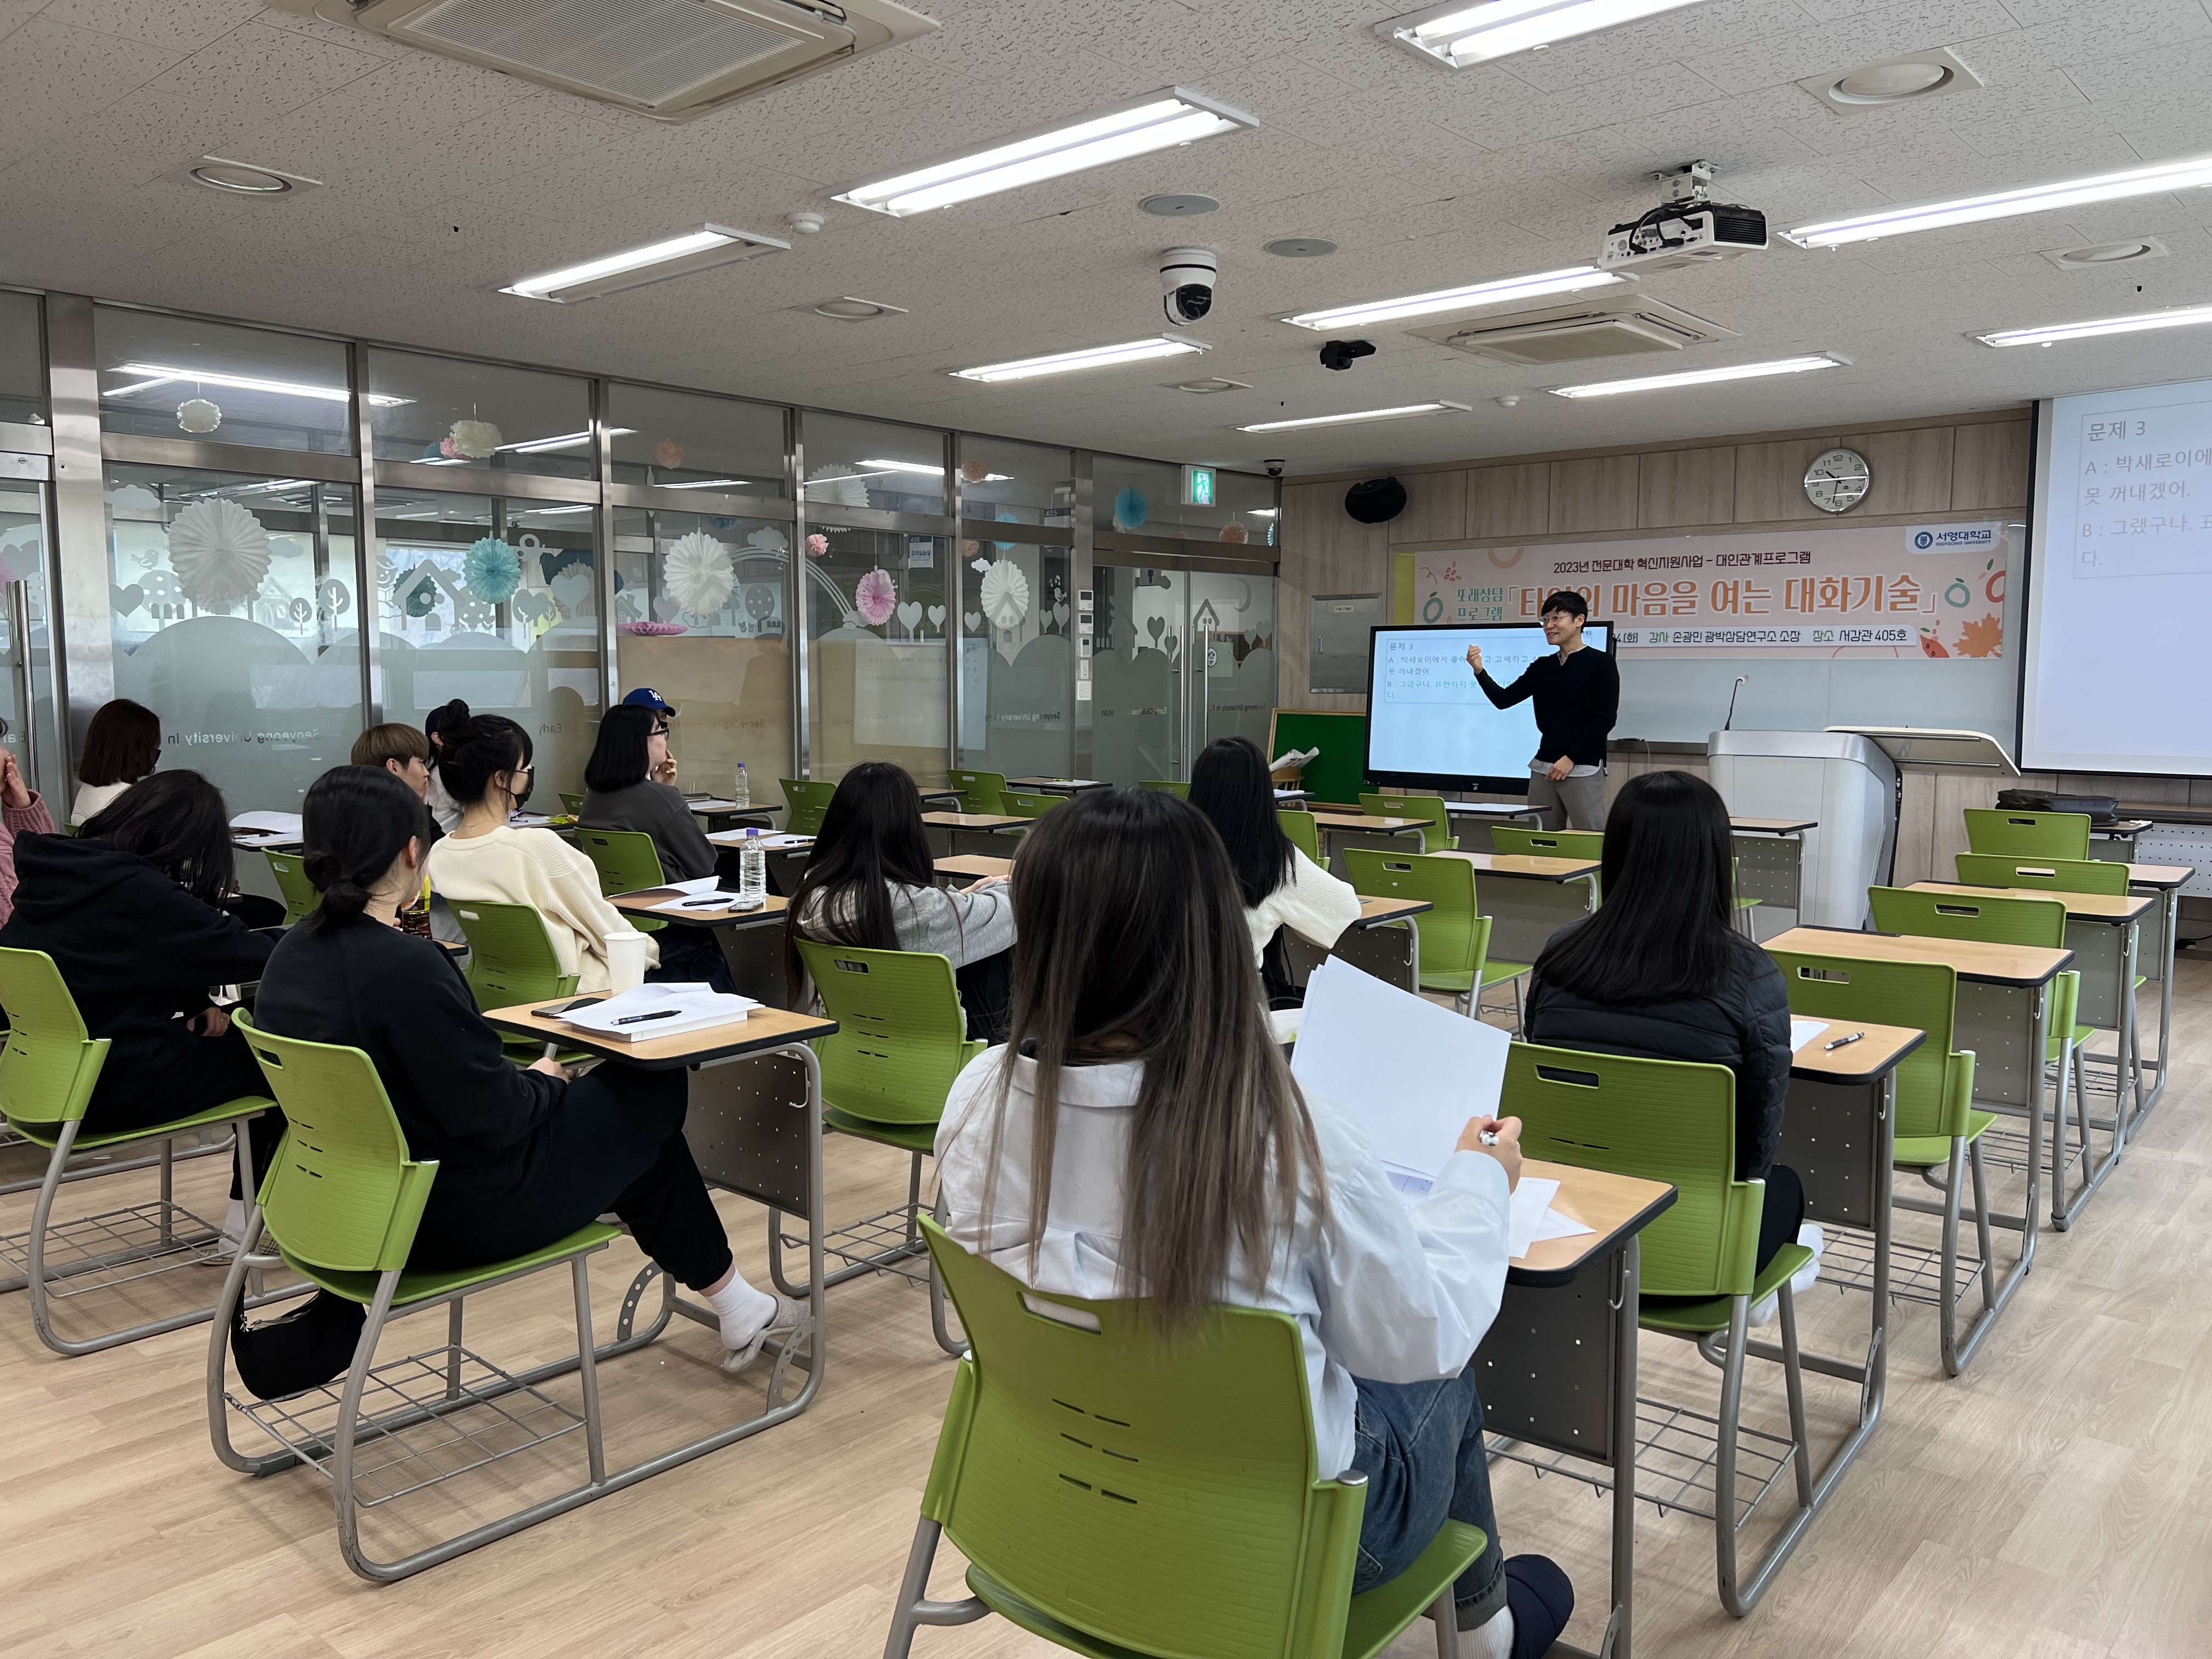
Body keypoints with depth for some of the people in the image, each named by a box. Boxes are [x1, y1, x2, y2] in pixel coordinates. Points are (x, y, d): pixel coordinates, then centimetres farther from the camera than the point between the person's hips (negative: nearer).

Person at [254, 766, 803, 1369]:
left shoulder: (291, 955, 0)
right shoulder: (405, 967, -28)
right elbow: (493, 1118, -24)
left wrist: (526, 1080, 9)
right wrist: (544, 1083, -3)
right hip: (450, 1220, -9)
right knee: (655, 1089, 9)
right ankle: (737, 1307, 25)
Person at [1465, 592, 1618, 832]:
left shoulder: (1600, 662, -2)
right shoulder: (1542, 667, 13)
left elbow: (1606, 718, -9)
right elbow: (1503, 700, 9)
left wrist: (1571, 758, -13)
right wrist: (1479, 671, -7)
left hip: (1583, 770, -5)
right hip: (1543, 768, 6)